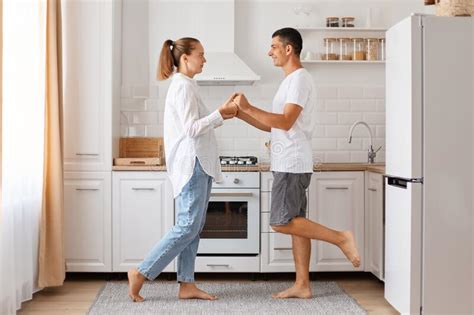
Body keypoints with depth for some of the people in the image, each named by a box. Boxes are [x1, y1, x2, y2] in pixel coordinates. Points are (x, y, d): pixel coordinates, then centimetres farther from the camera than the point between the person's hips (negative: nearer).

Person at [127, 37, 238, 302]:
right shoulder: (183, 86, -12)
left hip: (198, 164, 10)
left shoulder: (185, 85, 19)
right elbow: (191, 129, -19)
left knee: (193, 227, 9)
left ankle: (187, 285, 13)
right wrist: (221, 113, -15)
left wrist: (222, 114, 11)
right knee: (188, 227, -8)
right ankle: (141, 273, -1)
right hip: (192, 164, -10)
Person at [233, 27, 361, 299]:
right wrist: (240, 113, 12)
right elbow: (272, 125, 20)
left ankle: (341, 238, -2)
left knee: (282, 222, -10)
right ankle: (302, 285, 13)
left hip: (292, 164, -10)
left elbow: (285, 122, -22)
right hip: (288, 164, 10)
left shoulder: (300, 78, -11)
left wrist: (249, 107, -20)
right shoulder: (291, 80, 20)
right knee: (294, 223, 9)